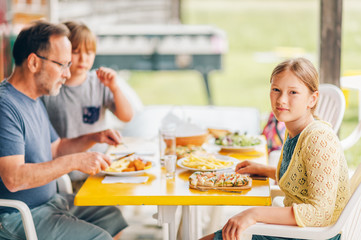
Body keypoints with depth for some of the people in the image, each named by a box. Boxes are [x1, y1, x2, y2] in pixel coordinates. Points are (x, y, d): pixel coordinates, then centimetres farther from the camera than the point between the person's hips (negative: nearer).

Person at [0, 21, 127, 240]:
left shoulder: (34, 100, 11)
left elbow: (55, 148, 23)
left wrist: (93, 138, 6)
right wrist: (75, 161, -28)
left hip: (49, 201, 10)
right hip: (18, 218, -10)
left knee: (113, 217, 15)